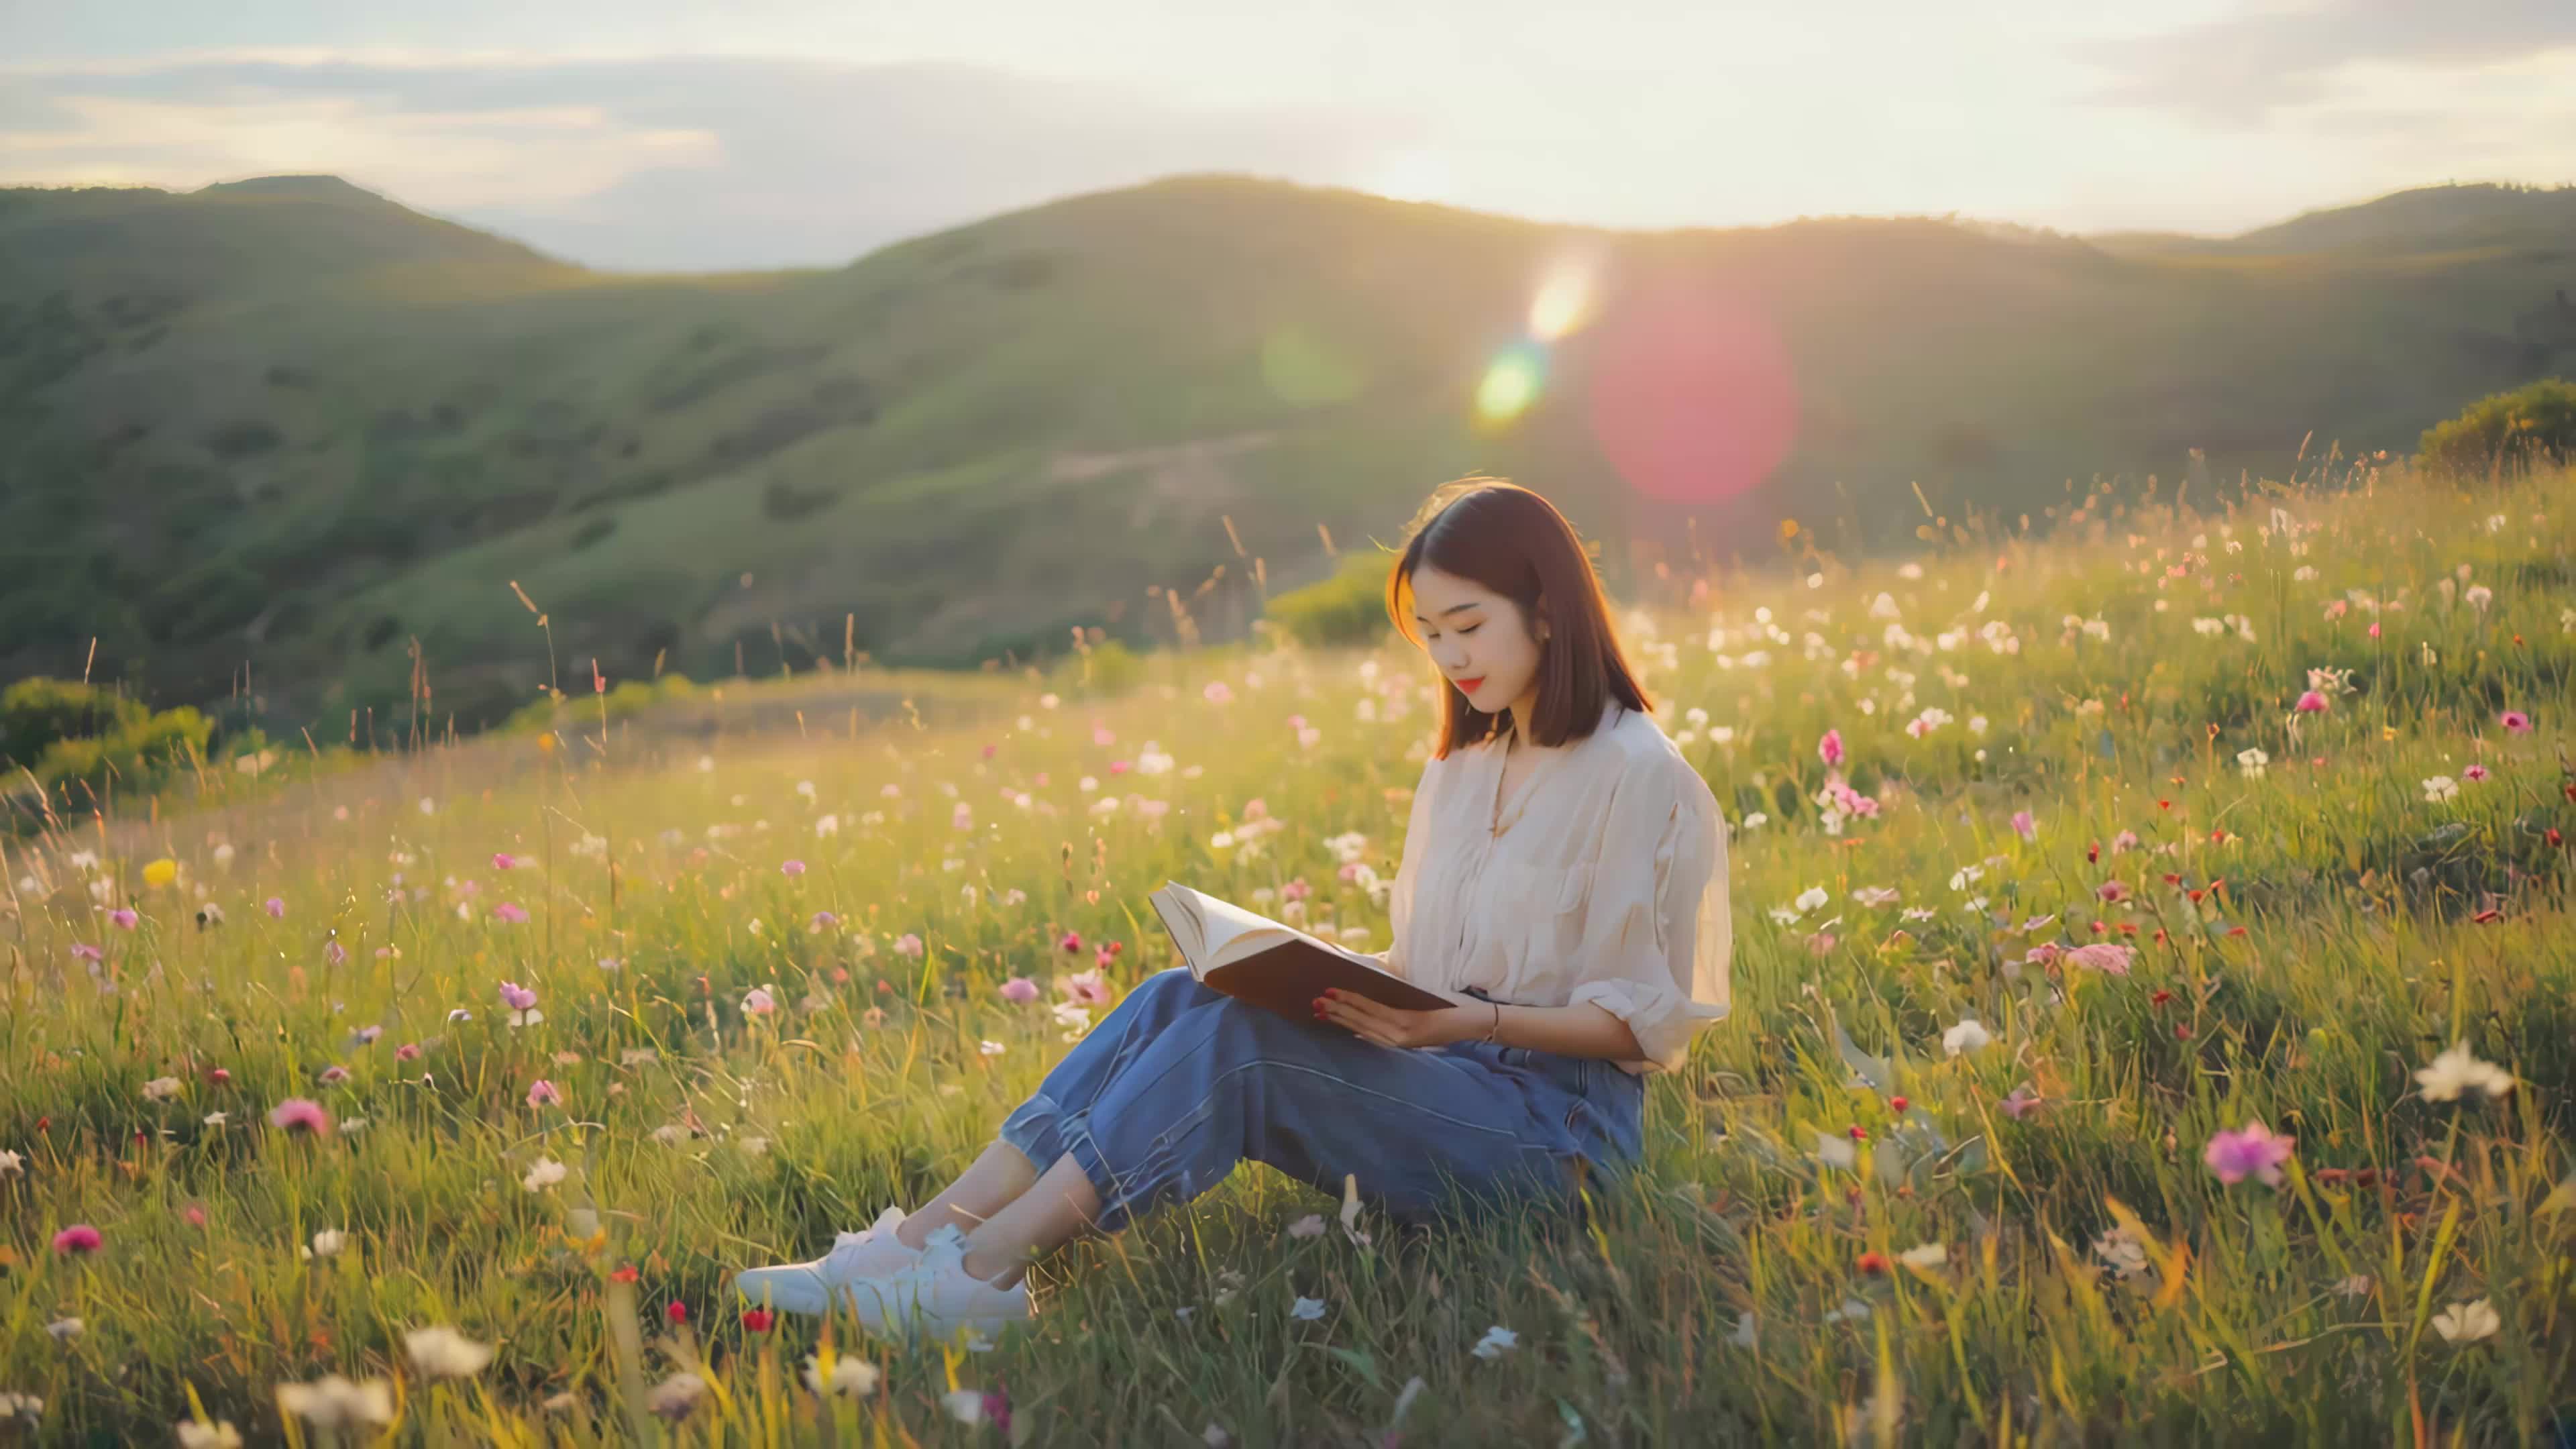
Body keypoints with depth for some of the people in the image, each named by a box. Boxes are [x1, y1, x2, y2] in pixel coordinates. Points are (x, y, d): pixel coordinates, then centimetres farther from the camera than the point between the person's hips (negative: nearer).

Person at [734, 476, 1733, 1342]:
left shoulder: (1643, 779, -7)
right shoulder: (1457, 772, 16)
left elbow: (1648, 1019, -8)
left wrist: (1474, 1020, -21)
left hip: (1558, 1119, -7)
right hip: (1443, 1082, 7)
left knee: (1240, 1038, -27)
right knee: (1180, 998, -15)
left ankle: (983, 1272, -30)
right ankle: (927, 1234, -24)